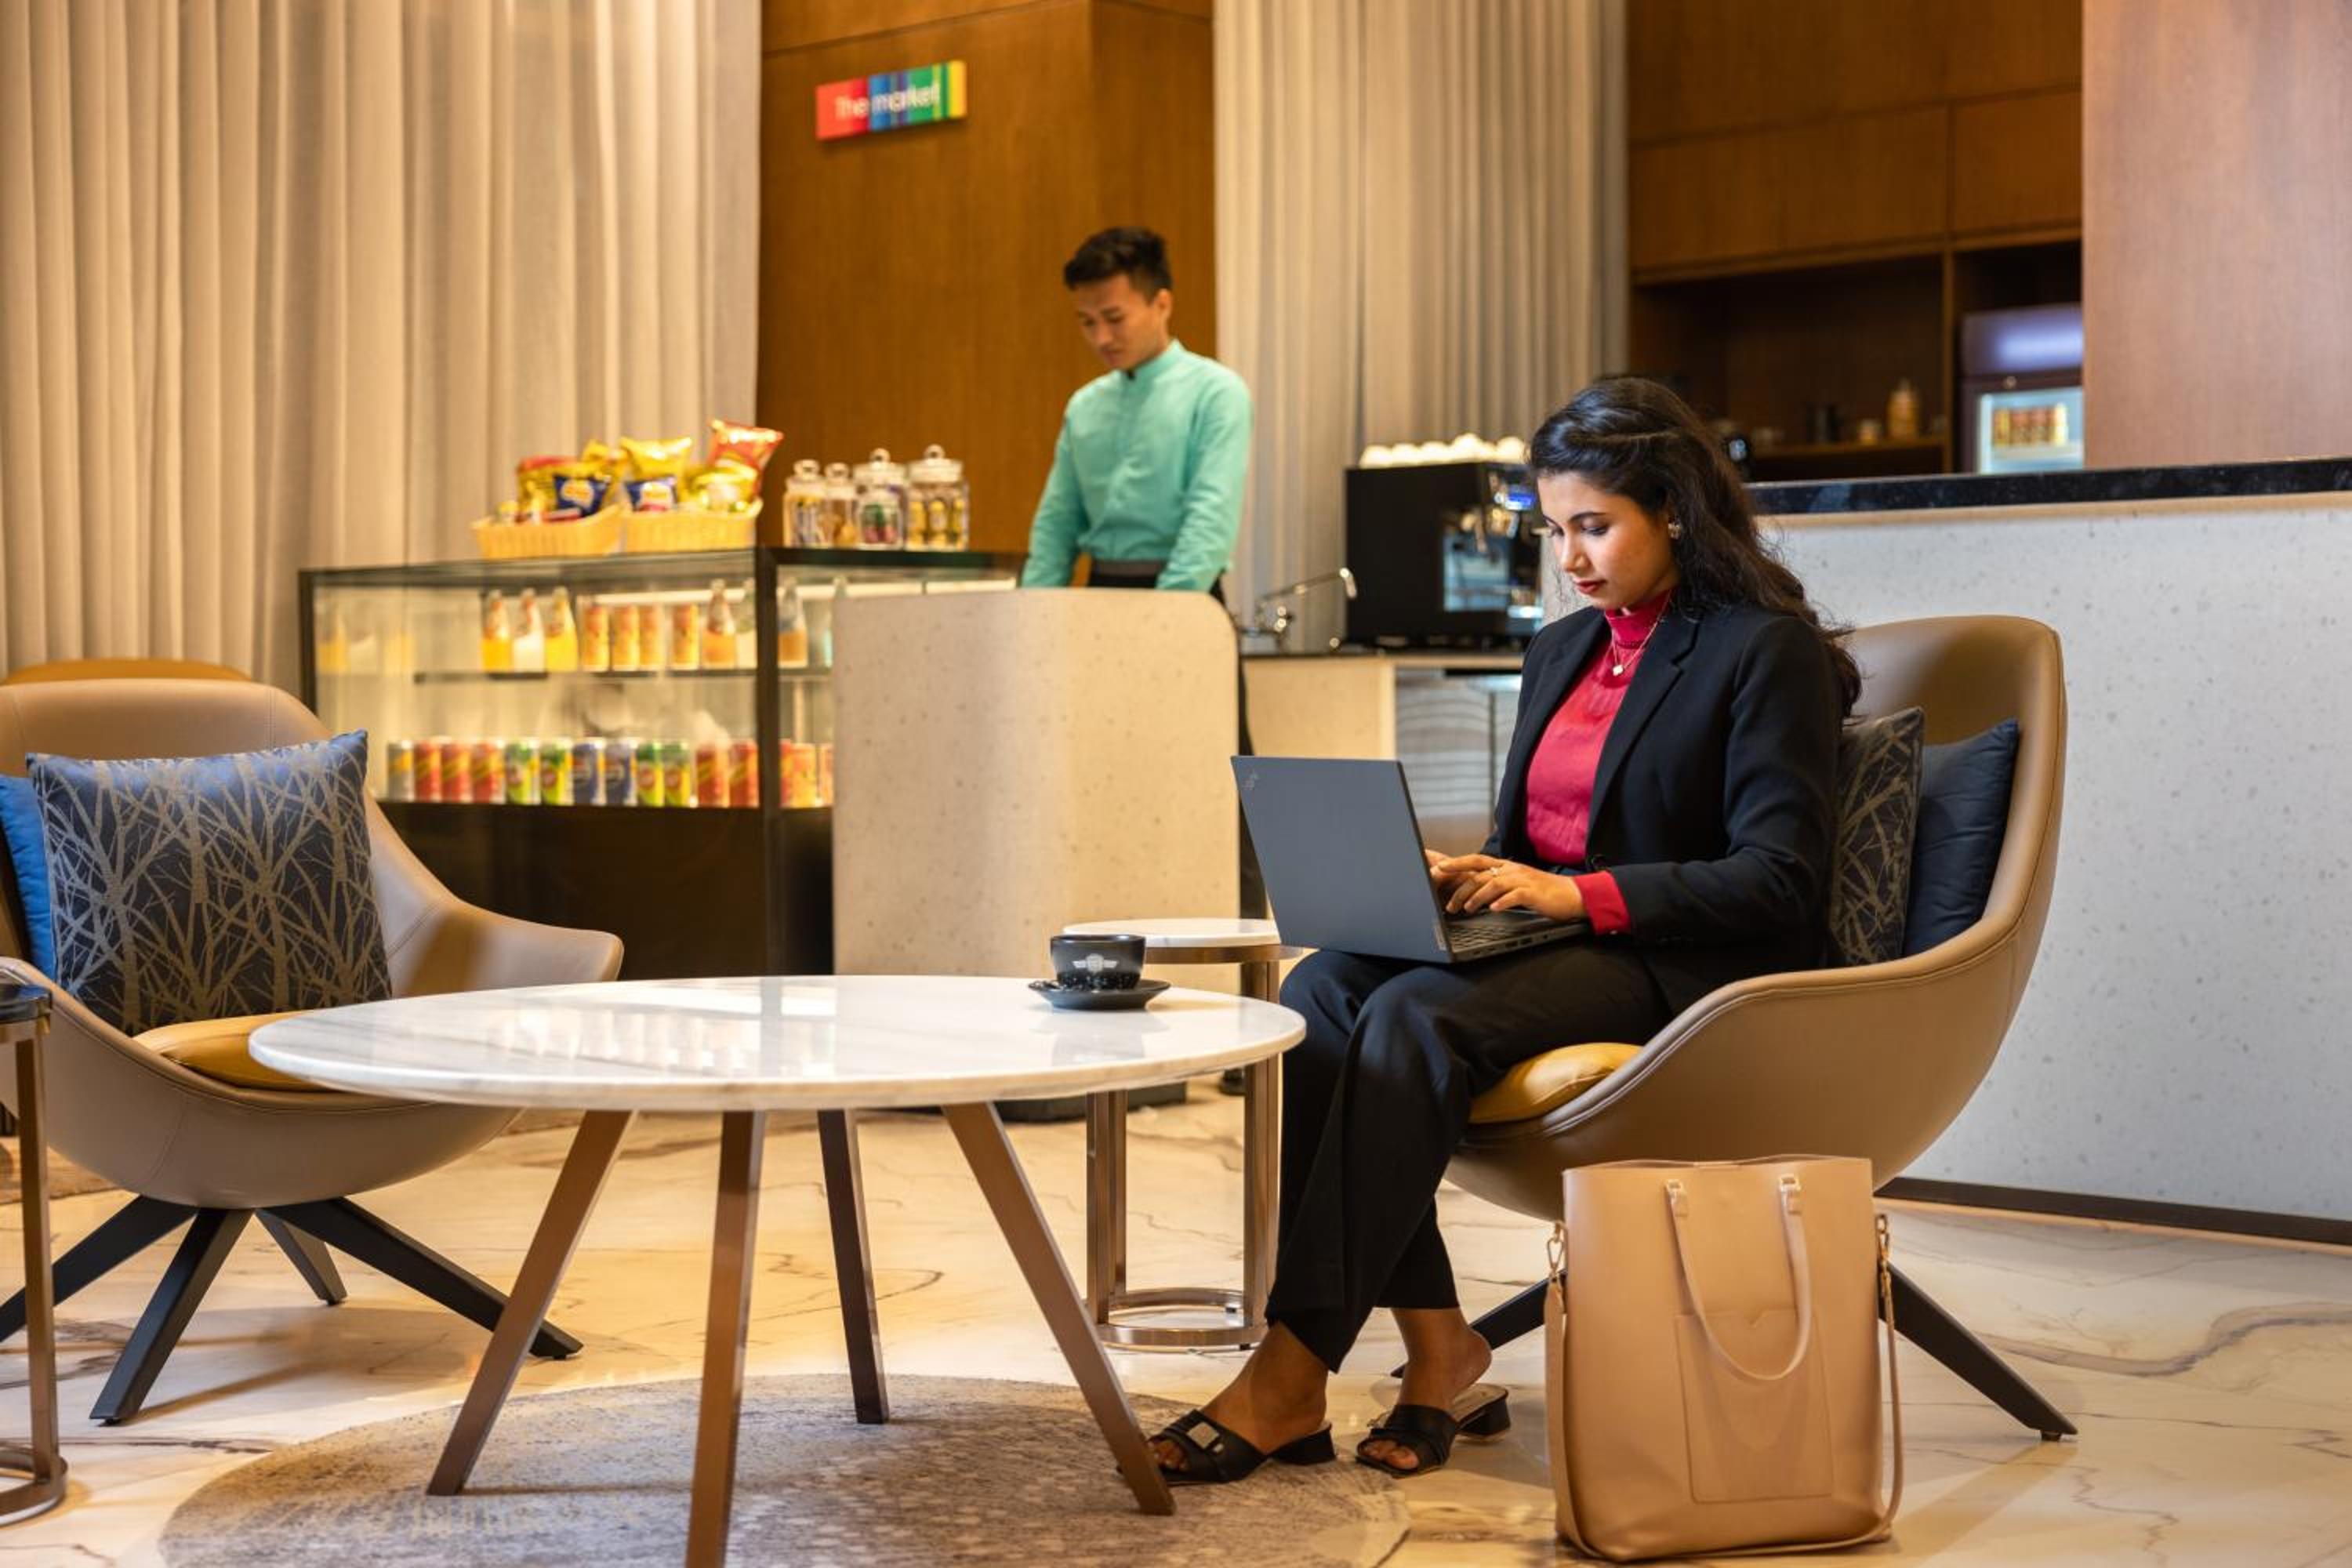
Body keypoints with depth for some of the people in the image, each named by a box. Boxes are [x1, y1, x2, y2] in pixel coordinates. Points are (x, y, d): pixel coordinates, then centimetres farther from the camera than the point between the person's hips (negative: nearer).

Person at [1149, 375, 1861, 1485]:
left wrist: (1582, 894, -21)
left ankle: (1292, 1378, -31)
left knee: (1418, 1015, -32)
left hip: (1684, 972, -8)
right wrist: (1456, 880, 0)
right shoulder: (1562, 650, 20)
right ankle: (1434, 1344, -24)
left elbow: (1778, 882, -13)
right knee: (1323, 989, -22)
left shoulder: (1769, 650, -5)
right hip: (1549, 947, 8)